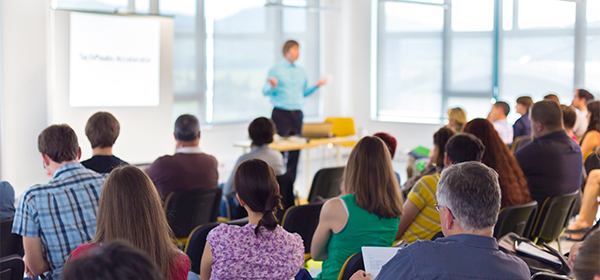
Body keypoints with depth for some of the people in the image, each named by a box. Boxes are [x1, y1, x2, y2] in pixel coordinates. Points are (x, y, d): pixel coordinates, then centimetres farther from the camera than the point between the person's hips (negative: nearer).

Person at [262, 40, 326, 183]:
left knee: (295, 149, 2)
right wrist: (272, 86, -26)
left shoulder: (301, 72, 15)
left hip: (297, 114, 5)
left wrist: (317, 85, 6)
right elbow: (265, 92, -5)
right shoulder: (276, 70, 0)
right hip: (281, 113, -5)